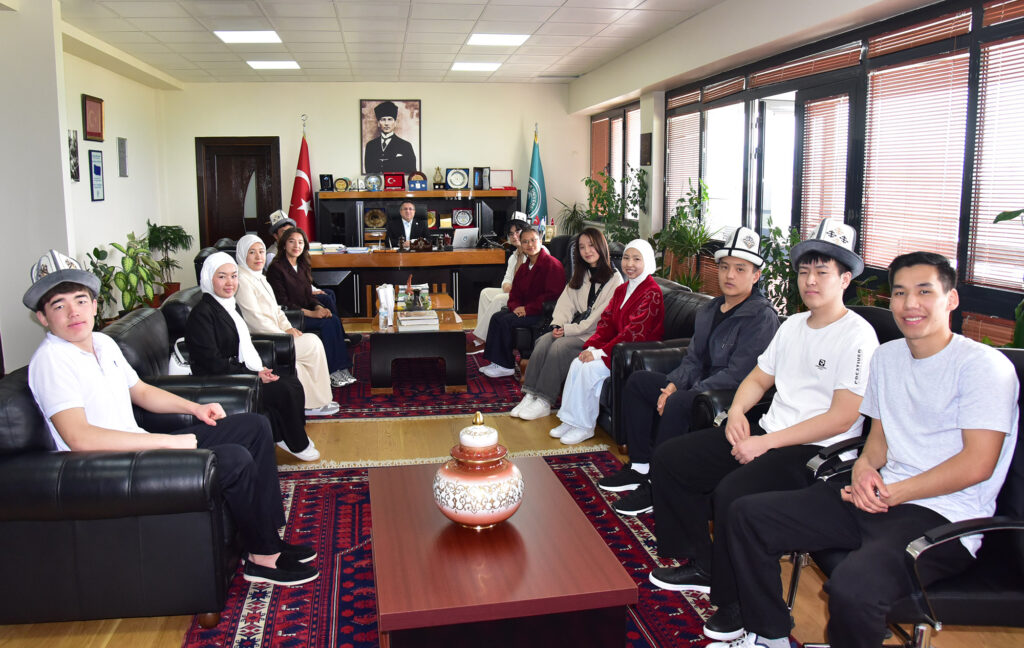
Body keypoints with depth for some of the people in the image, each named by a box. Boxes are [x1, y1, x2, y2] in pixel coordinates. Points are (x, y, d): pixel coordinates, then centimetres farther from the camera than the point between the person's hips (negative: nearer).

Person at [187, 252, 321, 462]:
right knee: (285, 390, -17)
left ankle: (282, 436, 3)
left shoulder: (231, 305, 14)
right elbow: (214, 364, -19)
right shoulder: (202, 314, -15)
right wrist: (255, 374, -18)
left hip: (240, 372, 9)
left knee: (292, 381, -8)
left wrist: (260, 369, 1)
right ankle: (297, 445, 1)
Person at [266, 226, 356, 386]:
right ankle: (333, 371, -22)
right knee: (328, 323, -26)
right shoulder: (276, 268, -7)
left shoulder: (303, 267, 16)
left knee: (334, 320, -22)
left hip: (305, 312, 7)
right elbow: (282, 303, -13)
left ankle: (341, 368, -23)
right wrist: (311, 313, -20)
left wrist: (319, 307, -7)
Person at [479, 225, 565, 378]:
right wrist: (516, 307, -6)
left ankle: (506, 366, -11)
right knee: (496, 317, -9)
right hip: (524, 309, 9)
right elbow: (515, 293, 18)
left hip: (543, 312, -9)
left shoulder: (552, 264, -13)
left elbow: (552, 295, -19)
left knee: (506, 321, -22)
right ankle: (496, 362, -6)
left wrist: (527, 309, -19)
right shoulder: (524, 267, 14)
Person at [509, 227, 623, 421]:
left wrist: (569, 330, -16)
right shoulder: (580, 275, 18)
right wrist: (558, 325, -8)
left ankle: (544, 402, -20)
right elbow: (566, 302, 12)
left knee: (560, 346, -28)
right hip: (574, 329, 7)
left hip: (595, 334, -7)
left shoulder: (614, 279, -7)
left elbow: (601, 316, -15)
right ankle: (530, 395, -21)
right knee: (543, 341, -19)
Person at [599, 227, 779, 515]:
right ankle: (640, 467, 6)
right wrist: (673, 385, -9)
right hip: (701, 387, 10)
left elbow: (737, 375, -22)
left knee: (678, 404, -33)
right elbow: (693, 358, 12)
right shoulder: (711, 309, 11)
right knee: (637, 380, 6)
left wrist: (681, 394, -22)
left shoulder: (762, 316, -16)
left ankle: (657, 488, -19)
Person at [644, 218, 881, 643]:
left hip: (818, 451, -9)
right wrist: (736, 412, 0)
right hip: (765, 434, 9)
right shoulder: (793, 325, 15)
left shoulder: (857, 336, -12)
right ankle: (700, 566, 16)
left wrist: (767, 443, -19)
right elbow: (759, 377, 22)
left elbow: (842, 418, -19)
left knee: (731, 494, -33)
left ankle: (738, 605, -8)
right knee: (669, 458, 3)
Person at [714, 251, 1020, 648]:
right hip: (879, 499, 8)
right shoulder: (887, 356, 14)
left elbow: (978, 463, -16)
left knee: (851, 589, -36)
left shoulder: (983, 365, -9)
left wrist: (891, 494, -15)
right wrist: (865, 467, -1)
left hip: (942, 518, -7)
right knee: (747, 515, 0)